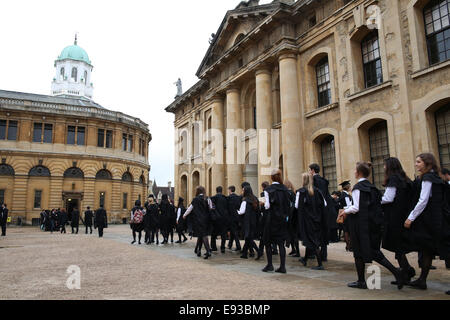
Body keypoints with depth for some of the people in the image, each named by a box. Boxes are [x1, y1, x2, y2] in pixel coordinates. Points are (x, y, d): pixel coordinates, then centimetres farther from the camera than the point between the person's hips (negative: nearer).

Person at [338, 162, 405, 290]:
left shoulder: (358, 187, -14)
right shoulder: (372, 187, 11)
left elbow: (356, 208, -19)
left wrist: (345, 211, 0)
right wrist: (347, 210, 20)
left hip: (360, 224, -8)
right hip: (373, 223, 8)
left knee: (359, 252, 3)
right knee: (374, 251, 14)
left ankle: (361, 281, 11)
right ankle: (396, 271, 0)